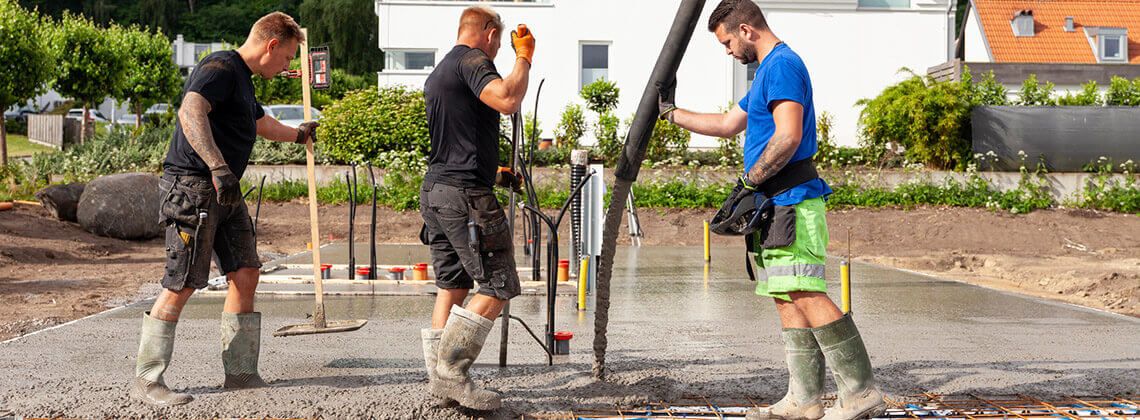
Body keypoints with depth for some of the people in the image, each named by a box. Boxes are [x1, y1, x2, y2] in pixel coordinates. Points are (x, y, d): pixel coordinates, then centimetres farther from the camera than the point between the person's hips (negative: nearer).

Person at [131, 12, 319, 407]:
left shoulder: (242, 79, 21)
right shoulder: (220, 68, -11)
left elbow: (261, 123, 43)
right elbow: (190, 112, -30)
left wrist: (297, 134, 61)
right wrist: (218, 167, -40)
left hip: (225, 194, 10)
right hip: (193, 186, -10)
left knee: (245, 274, 6)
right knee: (180, 286, -8)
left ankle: (240, 373, 12)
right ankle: (146, 380, 0)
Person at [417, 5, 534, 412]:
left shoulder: (437, 73, 24)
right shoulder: (473, 60, -7)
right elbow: (508, 100, -25)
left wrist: (494, 172, 36)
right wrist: (524, 57, -10)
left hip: (435, 190, 10)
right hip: (466, 194, -10)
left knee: (452, 286, 12)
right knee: (498, 286, -7)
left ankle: (440, 378, 11)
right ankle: (451, 372, -11)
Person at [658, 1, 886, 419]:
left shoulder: (782, 64, -9)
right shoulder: (769, 70, 24)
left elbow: (788, 136, -21)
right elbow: (727, 124, 34)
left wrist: (750, 180, -14)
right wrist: (670, 112, 38)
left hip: (791, 200, -11)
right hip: (777, 205, 11)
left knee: (806, 294, -16)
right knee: (787, 299, 7)